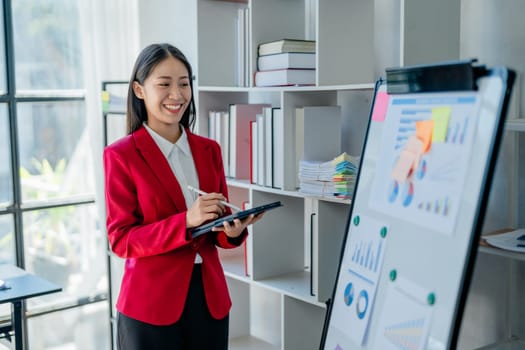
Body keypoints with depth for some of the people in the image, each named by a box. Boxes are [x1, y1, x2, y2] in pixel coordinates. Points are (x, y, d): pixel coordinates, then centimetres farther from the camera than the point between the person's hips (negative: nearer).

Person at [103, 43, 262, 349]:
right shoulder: (121, 155, -7)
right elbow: (121, 239, -11)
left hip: (209, 296, 4)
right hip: (151, 303, -4)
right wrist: (186, 221, -23)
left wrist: (233, 230, -14)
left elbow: (219, 227, 10)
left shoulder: (209, 150, 7)